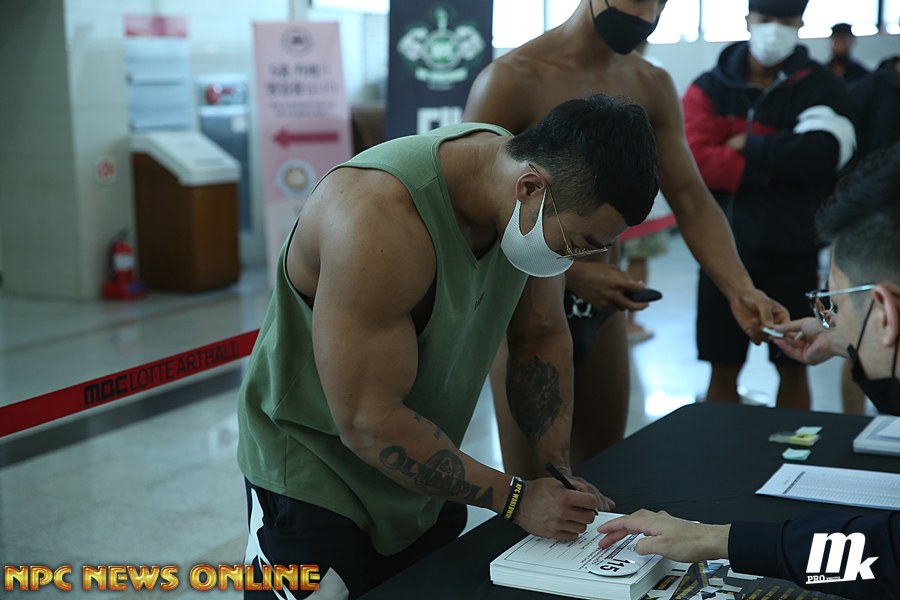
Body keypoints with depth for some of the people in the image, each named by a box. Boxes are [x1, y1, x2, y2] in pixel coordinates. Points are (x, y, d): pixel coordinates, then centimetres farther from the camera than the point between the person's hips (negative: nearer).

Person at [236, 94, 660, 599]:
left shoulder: (537, 207, -12)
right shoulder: (380, 220, -34)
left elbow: (542, 335, 3)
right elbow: (369, 423, -31)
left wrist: (559, 469, -6)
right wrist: (516, 499, -25)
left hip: (423, 473, 7)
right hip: (314, 479, -6)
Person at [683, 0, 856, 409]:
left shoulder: (821, 87, -1)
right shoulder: (710, 87, 2)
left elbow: (819, 154, -19)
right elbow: (695, 162, -12)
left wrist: (748, 145, -11)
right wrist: (777, 167, -15)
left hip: (792, 253, -1)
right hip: (725, 250, 1)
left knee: (793, 368, 9)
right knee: (723, 368, 8)